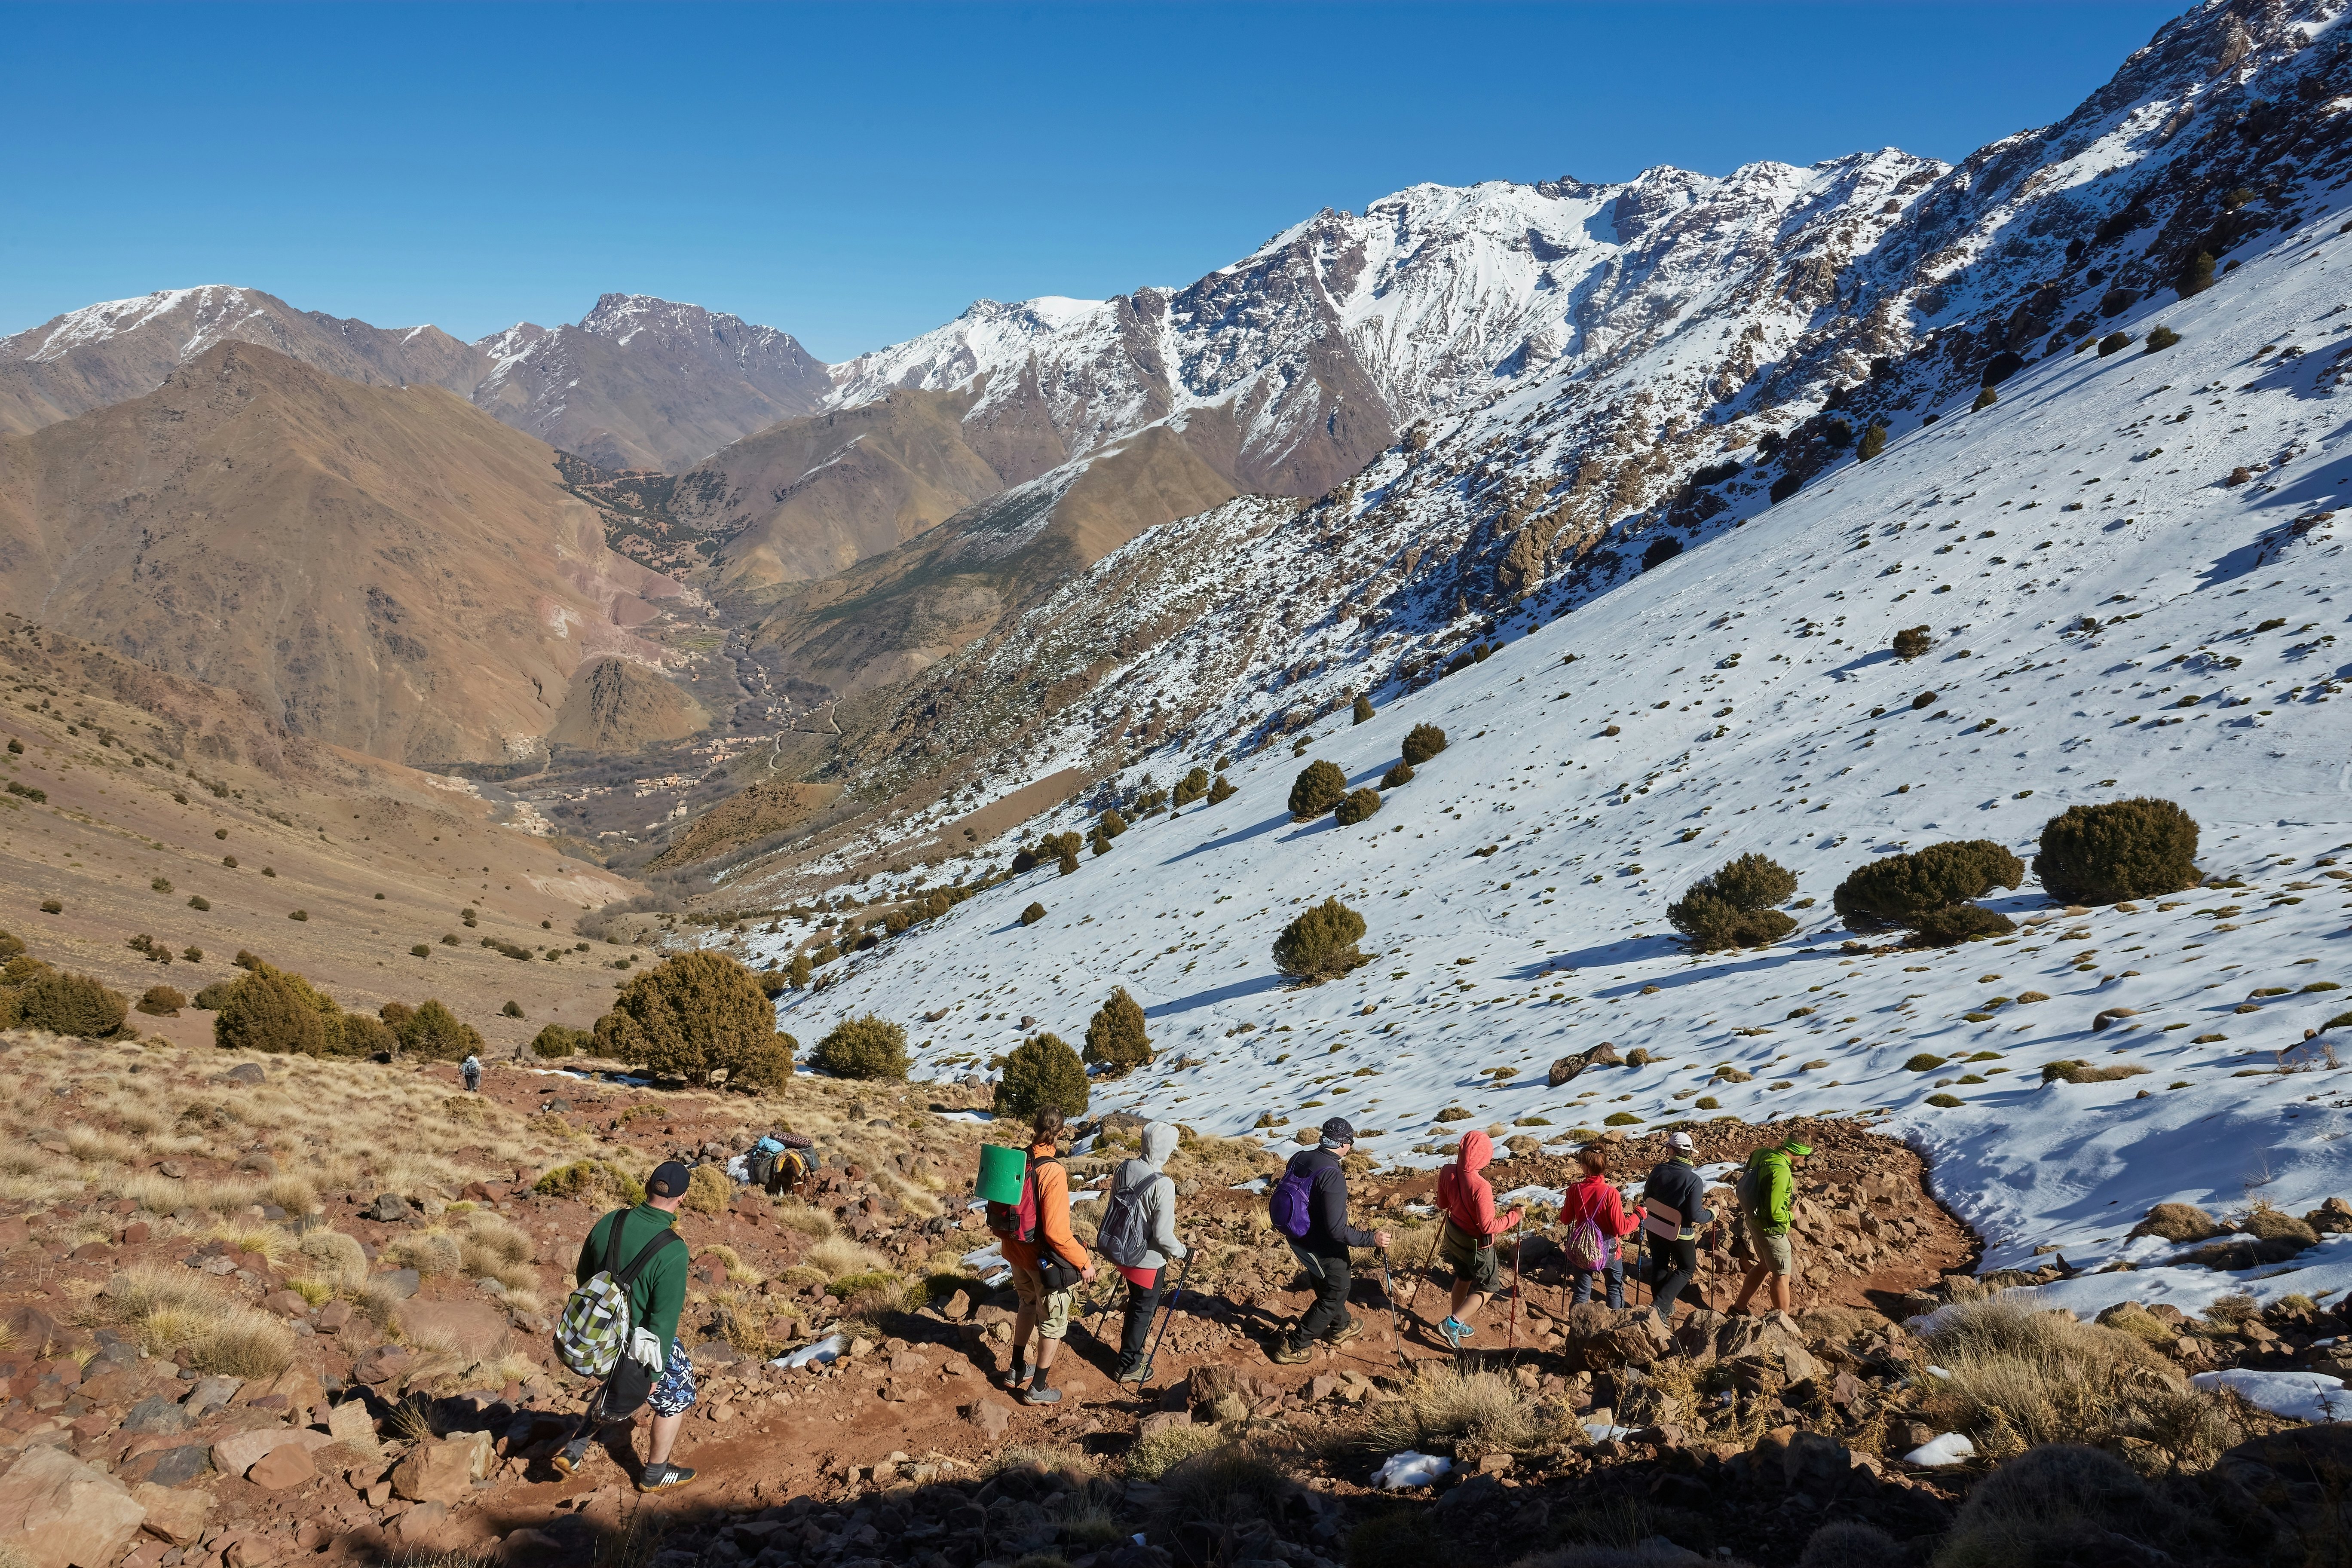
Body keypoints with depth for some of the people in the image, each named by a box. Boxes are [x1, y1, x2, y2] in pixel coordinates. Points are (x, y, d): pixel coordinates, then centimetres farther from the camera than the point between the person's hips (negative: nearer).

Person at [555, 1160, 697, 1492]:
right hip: (641, 1344, -6)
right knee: (675, 1395, 21)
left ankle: (574, 1452, 35)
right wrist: (656, 1371, -12)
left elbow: (584, 1275, 4)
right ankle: (655, 1474, 35)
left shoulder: (609, 1224, -12)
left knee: (617, 1389, 34)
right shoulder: (673, 1251, -29)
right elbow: (665, 1319, -24)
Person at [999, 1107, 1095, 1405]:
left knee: (1028, 1305, 30)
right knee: (1054, 1322, 14)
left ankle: (1016, 1370, 43)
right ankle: (1038, 1388, 24)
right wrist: (1084, 1262, -16)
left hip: (1016, 1250, 7)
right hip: (1045, 1259, -7)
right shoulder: (1052, 1173, -28)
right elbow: (1057, 1232, -28)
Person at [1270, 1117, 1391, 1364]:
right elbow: (1337, 1230, -33)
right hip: (1324, 1249, -8)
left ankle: (1341, 1327, 54)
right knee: (1334, 1295, 14)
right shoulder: (1332, 1177, -32)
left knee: (1328, 1286, 30)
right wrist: (1371, 1239, -27)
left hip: (1300, 1239, 8)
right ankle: (1294, 1347, 19)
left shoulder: (1299, 1158, -8)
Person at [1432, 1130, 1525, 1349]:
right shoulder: (1481, 1187, -35)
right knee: (1487, 1288, 16)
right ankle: (1453, 1323, 7)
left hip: (1454, 1235, 6)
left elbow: (1442, 1205, 1)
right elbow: (1488, 1226, -29)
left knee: (1463, 1278, 29)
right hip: (1477, 1244, -6)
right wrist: (1515, 1216, -19)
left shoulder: (1447, 1173, -16)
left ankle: (1456, 1324, 42)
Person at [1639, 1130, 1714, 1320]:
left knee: (1659, 1266, 22)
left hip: (1654, 1228, 4)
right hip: (1679, 1233, -4)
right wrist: (1712, 1214, -2)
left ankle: (1663, 1308, 34)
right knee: (1686, 1269, 17)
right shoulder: (1694, 1180, -23)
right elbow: (1694, 1215, -22)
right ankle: (1659, 1306, 1)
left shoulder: (1659, 1170, -11)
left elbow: (1647, 1199, 1)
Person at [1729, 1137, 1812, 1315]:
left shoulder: (1762, 1154, -6)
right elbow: (1775, 1213, -29)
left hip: (1755, 1221, 9)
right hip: (1772, 1229, -9)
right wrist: (1792, 1215, -8)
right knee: (1782, 1275, 7)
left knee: (1765, 1264, 27)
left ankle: (1740, 1306, 37)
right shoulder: (1781, 1172, -32)